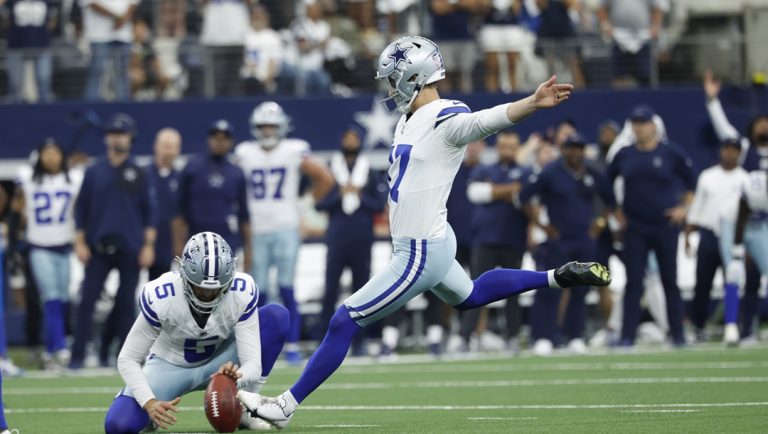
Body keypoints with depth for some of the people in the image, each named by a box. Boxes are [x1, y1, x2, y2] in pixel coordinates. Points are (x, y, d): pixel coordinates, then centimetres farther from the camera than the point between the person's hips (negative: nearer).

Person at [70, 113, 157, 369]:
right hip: (98, 248, 0)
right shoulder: (94, 173, 8)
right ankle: (77, 355, -7)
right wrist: (80, 243, 1)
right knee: (87, 299, -7)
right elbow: (81, 210, 9)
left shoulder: (138, 175, 7)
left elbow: (149, 211, 6)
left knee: (126, 303, 2)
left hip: (130, 249, 0)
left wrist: (148, 245, -2)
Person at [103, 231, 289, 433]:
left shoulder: (242, 292, -26)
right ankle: (153, 408, 10)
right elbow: (128, 359, -21)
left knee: (277, 316, -21)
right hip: (169, 366, -2)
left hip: (217, 364, 2)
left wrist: (237, 377, -53)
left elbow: (252, 363, -28)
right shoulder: (160, 297, -31)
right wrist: (150, 403, -37)